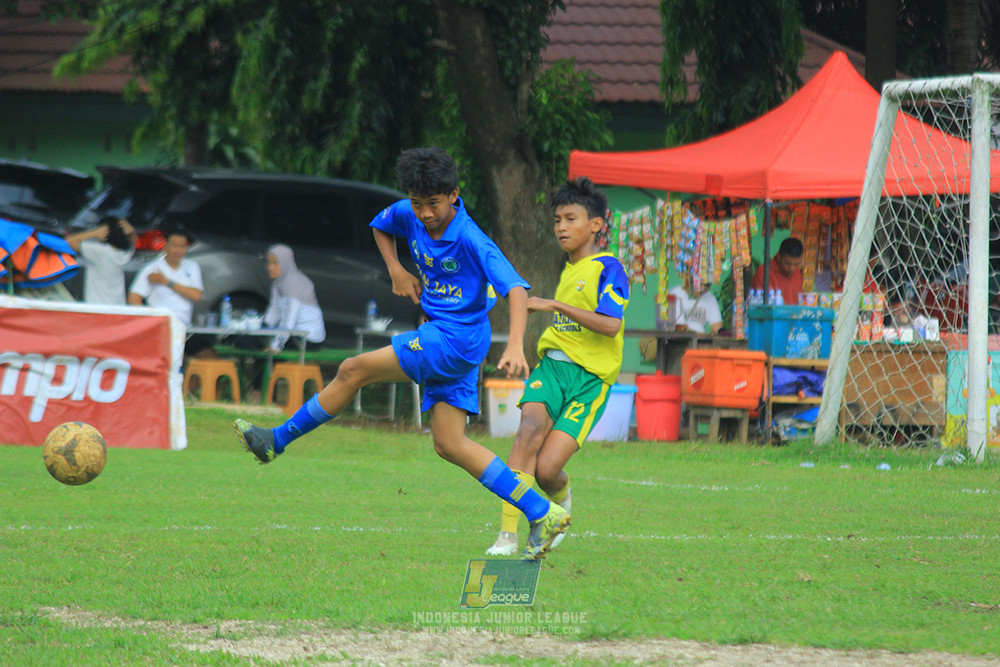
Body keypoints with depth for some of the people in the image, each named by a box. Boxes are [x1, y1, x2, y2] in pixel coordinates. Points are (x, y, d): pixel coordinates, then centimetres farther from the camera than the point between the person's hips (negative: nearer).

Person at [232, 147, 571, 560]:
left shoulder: (471, 240, -20)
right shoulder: (407, 216, 3)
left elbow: (516, 289, -26)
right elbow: (379, 227, 26)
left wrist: (514, 347, -40)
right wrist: (396, 271, 8)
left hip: (457, 337, -9)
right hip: (438, 336, 9)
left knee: (354, 371, -10)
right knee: (448, 444, 4)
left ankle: (277, 441, 5)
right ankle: (543, 515, 1)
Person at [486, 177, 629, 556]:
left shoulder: (607, 269, -6)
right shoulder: (567, 270, 19)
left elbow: (610, 325, -20)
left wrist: (556, 306, -20)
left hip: (590, 378, -5)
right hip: (552, 365, 5)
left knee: (546, 469, -15)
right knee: (530, 428, -26)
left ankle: (560, 499, 24)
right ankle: (508, 536, -27)